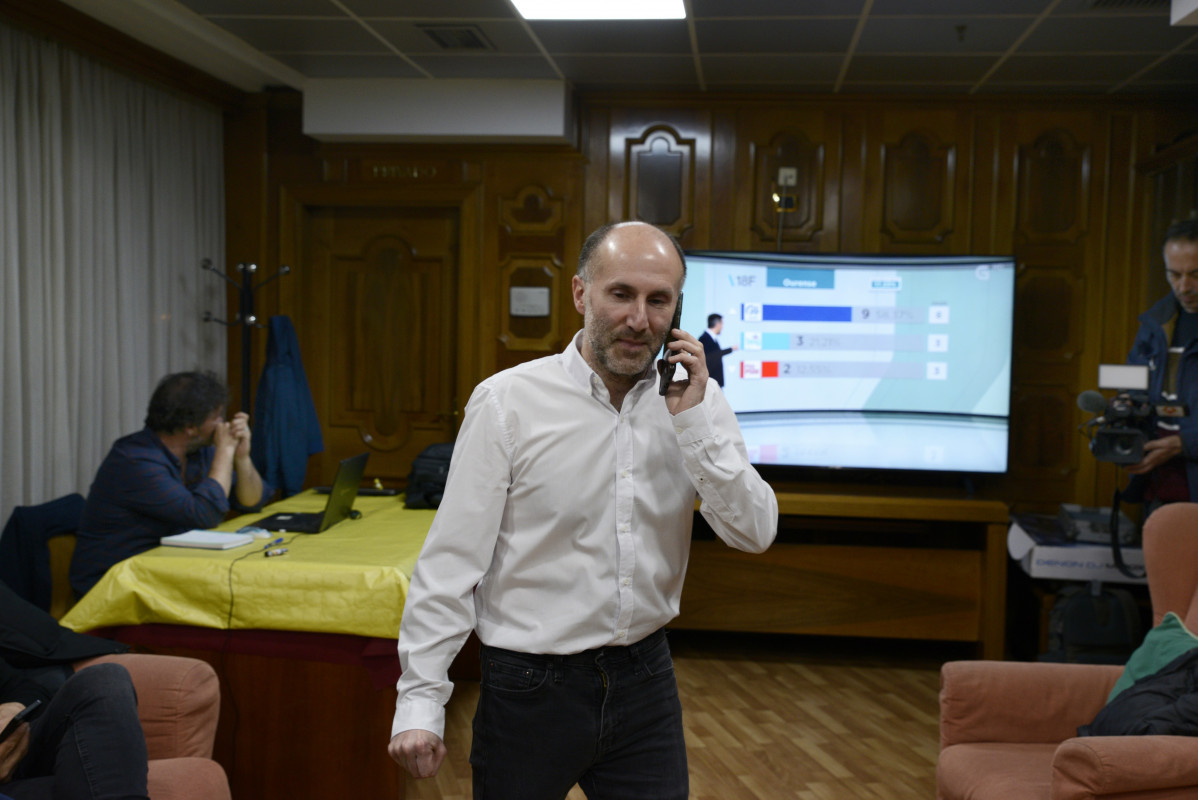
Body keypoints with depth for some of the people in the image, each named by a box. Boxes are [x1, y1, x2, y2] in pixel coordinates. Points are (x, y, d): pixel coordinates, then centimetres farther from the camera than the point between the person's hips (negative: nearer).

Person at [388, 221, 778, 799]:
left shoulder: (695, 403, 0)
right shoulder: (507, 401, -11)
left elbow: (755, 534, -6)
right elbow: (452, 561, -10)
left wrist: (694, 422, -15)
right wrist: (420, 701, -12)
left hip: (645, 680, 3)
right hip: (531, 687, -3)